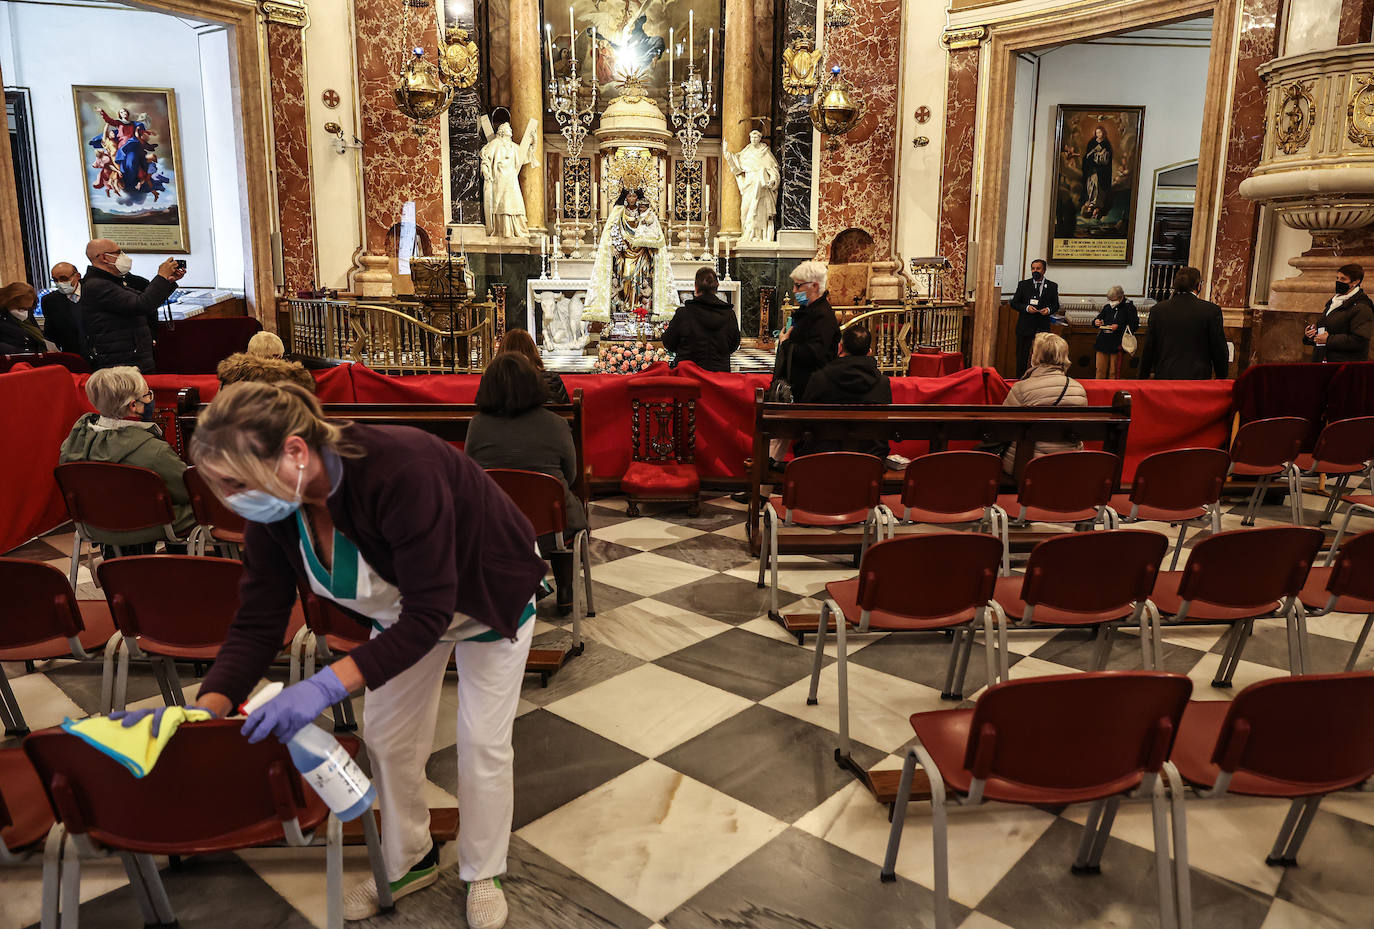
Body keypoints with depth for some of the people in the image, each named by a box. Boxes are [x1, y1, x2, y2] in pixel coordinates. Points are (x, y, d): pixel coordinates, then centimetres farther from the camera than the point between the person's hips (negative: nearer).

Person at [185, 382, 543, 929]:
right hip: (402, 613, 6)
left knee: (482, 745, 5)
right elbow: (258, 625, -16)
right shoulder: (275, 508, -21)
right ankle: (408, 864, 37)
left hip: (486, 605, -6)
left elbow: (429, 614, -41)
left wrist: (330, 684, -48)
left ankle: (482, 873, 31)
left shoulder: (400, 470, -43)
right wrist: (206, 709, -32)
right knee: (387, 739, 10)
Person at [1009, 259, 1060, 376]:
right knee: (1022, 356, 4)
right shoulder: (1023, 285, 6)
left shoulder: (1052, 286, 7)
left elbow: (1056, 305, 11)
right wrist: (1026, 307, -13)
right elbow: (1014, 303, 5)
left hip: (1043, 328, 0)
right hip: (1025, 327, 0)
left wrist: (1049, 309, -11)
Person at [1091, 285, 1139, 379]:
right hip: (1103, 342, 4)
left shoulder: (1129, 307, -4)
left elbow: (1135, 326, -7)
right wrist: (1096, 321, -2)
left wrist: (1119, 327, -18)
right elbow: (1097, 317, 22)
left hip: (1117, 344, -4)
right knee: (1100, 370, 8)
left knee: (1114, 372, 3)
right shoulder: (1107, 307, 10)